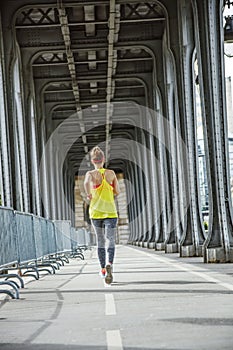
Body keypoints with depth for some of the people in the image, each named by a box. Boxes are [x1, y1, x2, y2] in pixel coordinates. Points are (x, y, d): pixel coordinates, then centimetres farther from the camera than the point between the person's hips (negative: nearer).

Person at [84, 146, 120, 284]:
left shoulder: (91, 174, -4)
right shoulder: (111, 173, 1)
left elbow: (86, 181, -27)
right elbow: (117, 192, 4)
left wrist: (89, 194, -11)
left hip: (96, 212, 1)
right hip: (110, 212, -1)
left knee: (100, 241, 16)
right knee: (111, 242, -3)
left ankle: (103, 269, 25)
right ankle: (109, 264, -29)